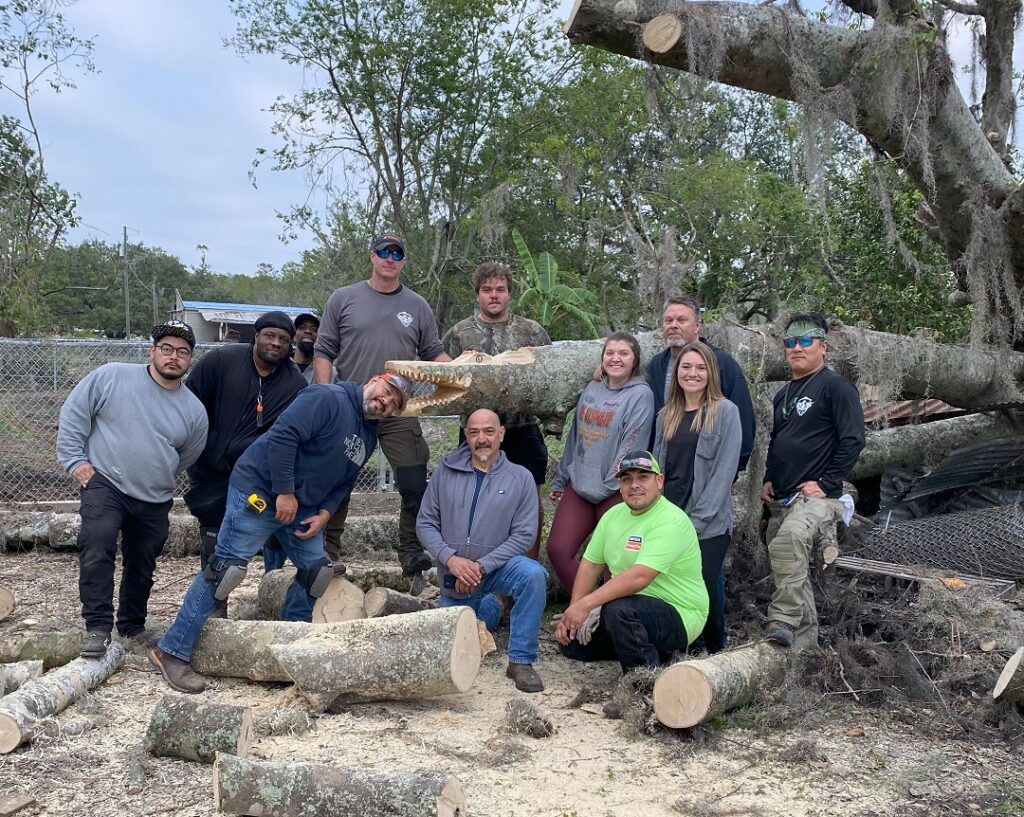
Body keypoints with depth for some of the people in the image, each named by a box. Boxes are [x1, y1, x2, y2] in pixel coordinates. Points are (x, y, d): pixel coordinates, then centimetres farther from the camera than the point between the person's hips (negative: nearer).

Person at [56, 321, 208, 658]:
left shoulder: (194, 411, 0)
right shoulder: (111, 376, -8)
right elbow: (73, 414, -2)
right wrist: (75, 460, -6)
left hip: (155, 501, 4)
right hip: (103, 484, -3)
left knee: (142, 566, 13)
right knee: (97, 545, -25)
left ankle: (133, 627, 34)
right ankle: (98, 627, -17)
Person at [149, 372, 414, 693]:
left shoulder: (368, 437, 13)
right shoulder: (328, 398, -15)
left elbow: (343, 483, 17)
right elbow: (283, 436, -23)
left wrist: (323, 513, -1)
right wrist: (284, 492, -21)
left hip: (301, 506, 10)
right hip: (259, 493, -9)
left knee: (316, 569, 8)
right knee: (226, 568, -11)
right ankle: (172, 651, -5)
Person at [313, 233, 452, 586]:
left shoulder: (417, 306, 11)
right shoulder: (343, 299, 6)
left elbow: (433, 353, 13)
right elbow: (323, 351, 5)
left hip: (400, 413, 1)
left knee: (415, 489, -3)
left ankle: (413, 563, 9)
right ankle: (327, 556, 22)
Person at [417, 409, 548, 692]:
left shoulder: (520, 478, -8)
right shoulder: (445, 472, -3)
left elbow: (524, 535, -12)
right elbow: (425, 523, -2)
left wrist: (481, 566, -21)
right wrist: (450, 559, -19)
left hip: (497, 566, -2)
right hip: (454, 575, 3)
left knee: (532, 574, -34)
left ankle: (521, 661, -22)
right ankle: (487, 608, 48)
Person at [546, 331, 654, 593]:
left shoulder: (640, 394, -9)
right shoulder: (592, 389, 11)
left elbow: (631, 445, -15)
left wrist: (608, 485, -16)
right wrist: (560, 479, 18)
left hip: (615, 491, -6)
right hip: (579, 484, 6)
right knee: (557, 550, 2)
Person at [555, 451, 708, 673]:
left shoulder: (670, 522, -21)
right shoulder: (614, 514, 6)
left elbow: (639, 577, -32)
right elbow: (591, 565, 7)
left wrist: (586, 604, -33)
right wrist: (573, 612, -5)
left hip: (679, 615, -9)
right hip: (636, 608, 9)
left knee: (618, 609, -35)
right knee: (571, 640, 1)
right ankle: (651, 651, 15)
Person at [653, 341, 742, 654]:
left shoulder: (724, 411, -3)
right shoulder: (667, 415, 13)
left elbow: (725, 469, -9)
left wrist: (698, 518, -13)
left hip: (709, 523, -4)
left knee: (704, 588, -7)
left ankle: (715, 653, 14)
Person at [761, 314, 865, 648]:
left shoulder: (836, 387, -5)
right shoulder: (783, 395, 19)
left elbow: (853, 440, -12)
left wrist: (825, 483, -16)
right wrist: (769, 479, 12)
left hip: (817, 496, -9)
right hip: (781, 500, 9)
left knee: (789, 541, -36)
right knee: (793, 572, 12)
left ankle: (784, 621, -36)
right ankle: (805, 643, 22)